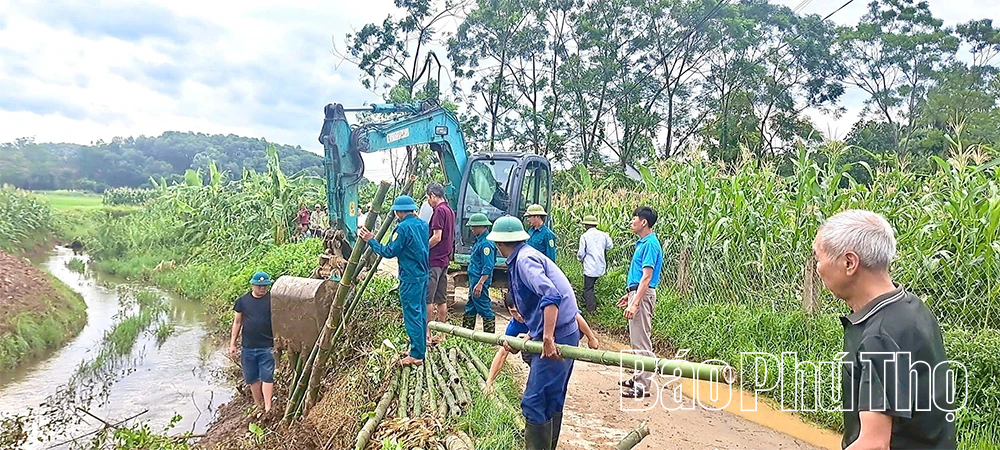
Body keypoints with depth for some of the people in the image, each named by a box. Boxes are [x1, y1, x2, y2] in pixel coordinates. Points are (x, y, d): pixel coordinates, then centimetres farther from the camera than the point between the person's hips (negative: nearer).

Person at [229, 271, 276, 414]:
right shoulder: (243, 300, 4)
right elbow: (237, 322, 10)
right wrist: (232, 343, 8)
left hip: (267, 347, -3)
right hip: (248, 347, 4)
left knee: (267, 377, -7)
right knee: (252, 378, 12)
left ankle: (268, 408, -8)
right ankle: (258, 405, 26)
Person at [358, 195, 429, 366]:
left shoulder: (403, 227, -15)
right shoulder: (422, 224, 9)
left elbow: (389, 252, -16)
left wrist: (371, 240, -7)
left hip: (410, 278, -8)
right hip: (423, 275, 8)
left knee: (412, 315, -3)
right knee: (421, 313, 15)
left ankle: (416, 355, 1)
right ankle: (421, 350, 24)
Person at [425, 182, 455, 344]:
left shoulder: (439, 210, -13)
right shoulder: (450, 210, 16)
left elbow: (437, 237, -19)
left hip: (434, 261, -9)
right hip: (444, 259, 9)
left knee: (427, 298, -5)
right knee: (441, 299, 11)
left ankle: (427, 334, -3)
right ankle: (441, 334, 16)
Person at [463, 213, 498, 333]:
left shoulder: (486, 243, -17)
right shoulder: (479, 241, 14)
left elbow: (488, 267, -23)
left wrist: (480, 284, -27)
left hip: (480, 282, -11)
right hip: (474, 280, 11)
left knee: (485, 309, -5)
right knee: (470, 309, 17)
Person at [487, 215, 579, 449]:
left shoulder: (524, 260, -13)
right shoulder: (525, 256, 17)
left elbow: (551, 296, -28)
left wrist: (547, 338, -30)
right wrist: (531, 336, 23)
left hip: (556, 336, -10)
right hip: (564, 333, 10)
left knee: (535, 403, -6)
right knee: (552, 399, 19)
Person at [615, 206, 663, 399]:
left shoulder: (650, 244, -17)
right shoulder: (642, 243, 14)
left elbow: (647, 277, -22)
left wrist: (635, 303, -25)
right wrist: (629, 295, 24)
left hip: (642, 296, -10)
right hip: (637, 293, 10)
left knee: (641, 342, -5)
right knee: (637, 340, 16)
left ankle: (642, 386, 0)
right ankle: (638, 377, 26)